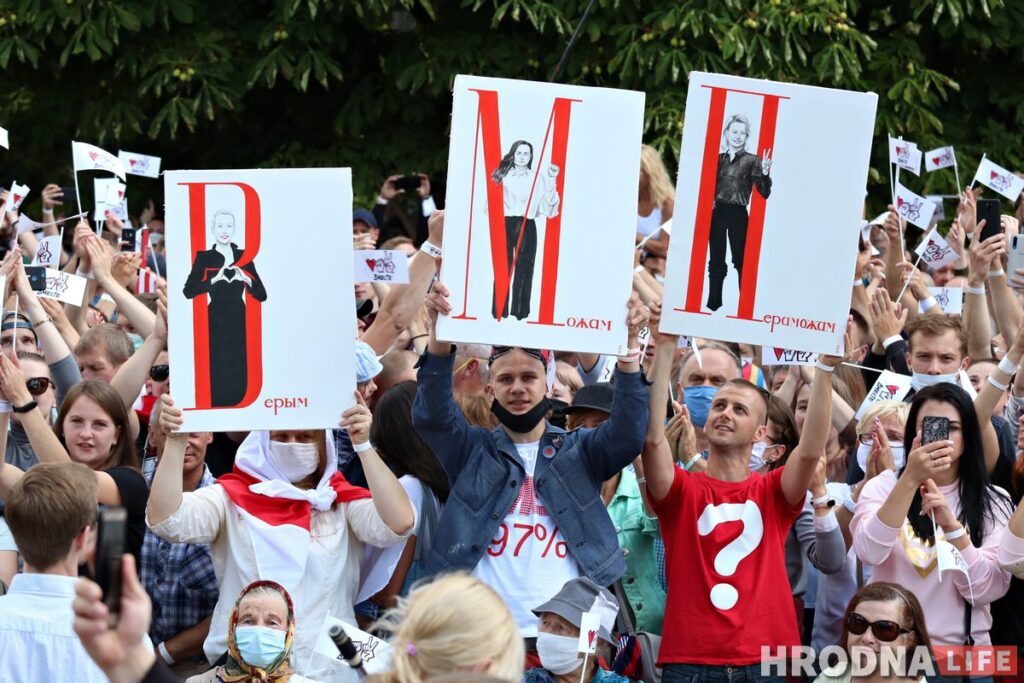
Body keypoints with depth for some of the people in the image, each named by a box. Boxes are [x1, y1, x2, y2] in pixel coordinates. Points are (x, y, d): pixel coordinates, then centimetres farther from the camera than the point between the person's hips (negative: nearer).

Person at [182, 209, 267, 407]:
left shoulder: (243, 257, 10)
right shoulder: (204, 258, 2)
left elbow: (262, 295, 7)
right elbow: (188, 291, -10)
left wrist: (247, 279, -11)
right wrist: (215, 279, -18)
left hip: (239, 324, 2)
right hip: (216, 324, -2)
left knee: (239, 374, -3)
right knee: (219, 372, -10)